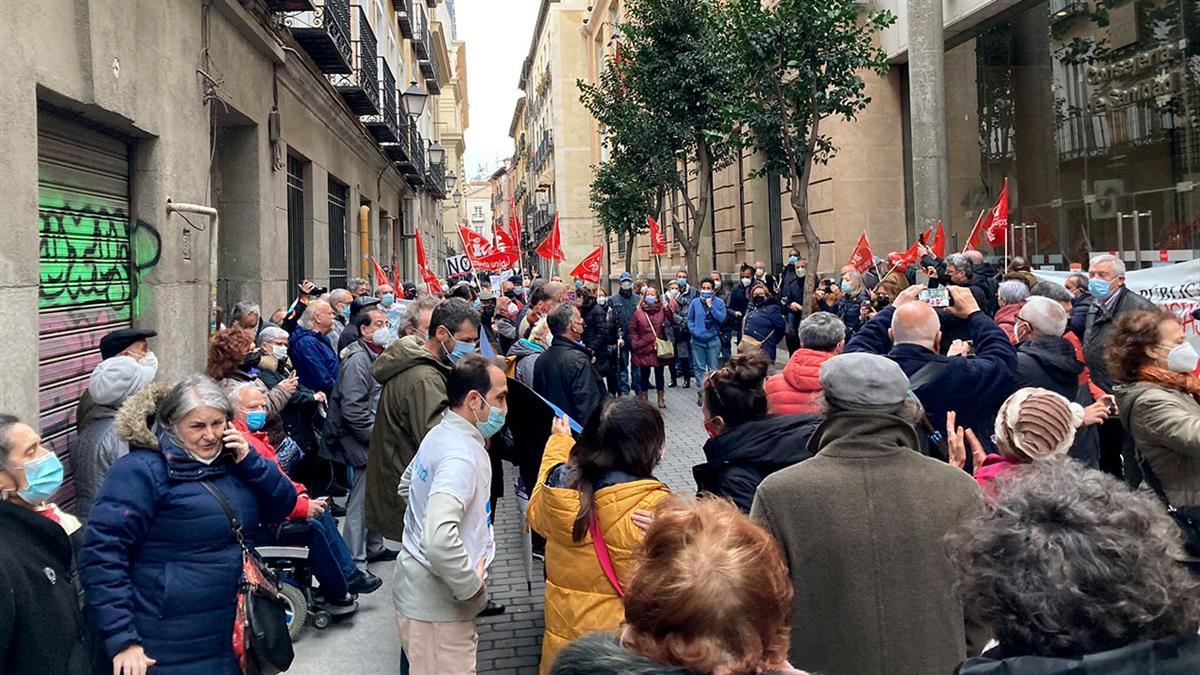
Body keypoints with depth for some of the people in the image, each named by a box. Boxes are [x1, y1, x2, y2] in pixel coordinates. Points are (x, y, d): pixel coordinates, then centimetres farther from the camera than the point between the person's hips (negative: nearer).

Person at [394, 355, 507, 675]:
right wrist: (473, 585, -23)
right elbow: (440, 541, -37)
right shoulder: (462, 455, -25)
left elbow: (407, 486, 24)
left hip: (418, 588, 10)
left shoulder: (439, 434, 6)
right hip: (438, 605, -10)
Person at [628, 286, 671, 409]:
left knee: (659, 374, 8)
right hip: (644, 349, 0)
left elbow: (669, 326, -1)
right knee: (644, 374, 7)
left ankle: (661, 398, 18)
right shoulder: (638, 312, 1)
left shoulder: (662, 311, 2)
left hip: (659, 349, 0)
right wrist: (636, 343, -7)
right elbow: (632, 330, 2)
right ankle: (643, 398, 17)